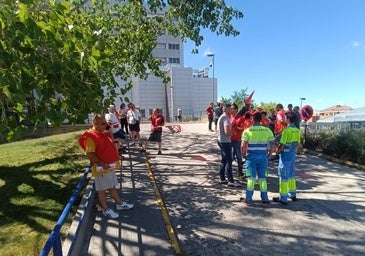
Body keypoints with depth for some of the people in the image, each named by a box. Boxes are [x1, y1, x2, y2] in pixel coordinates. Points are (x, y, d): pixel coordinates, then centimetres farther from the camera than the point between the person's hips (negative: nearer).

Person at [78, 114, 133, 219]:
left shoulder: (103, 133, 10)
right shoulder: (91, 136, -19)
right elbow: (89, 154, -25)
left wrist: (110, 134, 9)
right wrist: (102, 164, -25)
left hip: (110, 166, 9)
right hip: (101, 168, -9)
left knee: (112, 186, 20)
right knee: (102, 189, 7)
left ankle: (120, 204, 33)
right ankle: (106, 210, 20)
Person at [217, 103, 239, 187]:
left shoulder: (221, 117, 14)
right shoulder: (226, 118, -18)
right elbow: (227, 132, -26)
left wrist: (230, 133, 12)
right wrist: (232, 133, -5)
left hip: (221, 141, 10)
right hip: (226, 142, -10)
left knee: (223, 160, 15)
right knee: (229, 161, -5)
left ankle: (222, 179, 21)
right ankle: (231, 181, 0)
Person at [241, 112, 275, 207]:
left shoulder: (247, 131, -8)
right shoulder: (268, 131, 0)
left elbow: (243, 146, -13)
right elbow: (271, 146, -1)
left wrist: (244, 154, 4)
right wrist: (268, 156, 12)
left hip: (251, 157, -2)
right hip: (263, 157, 2)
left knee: (251, 178, 7)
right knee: (263, 178, 13)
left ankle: (248, 200, 14)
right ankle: (265, 200, 21)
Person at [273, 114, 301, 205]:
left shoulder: (286, 130, -18)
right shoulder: (297, 131, 4)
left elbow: (282, 145, -17)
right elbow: (298, 144, 11)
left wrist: (279, 149, 1)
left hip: (286, 154, -7)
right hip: (293, 154, 7)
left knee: (283, 176, -1)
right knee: (291, 174, 20)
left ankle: (283, 198, 5)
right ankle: (292, 194, 32)